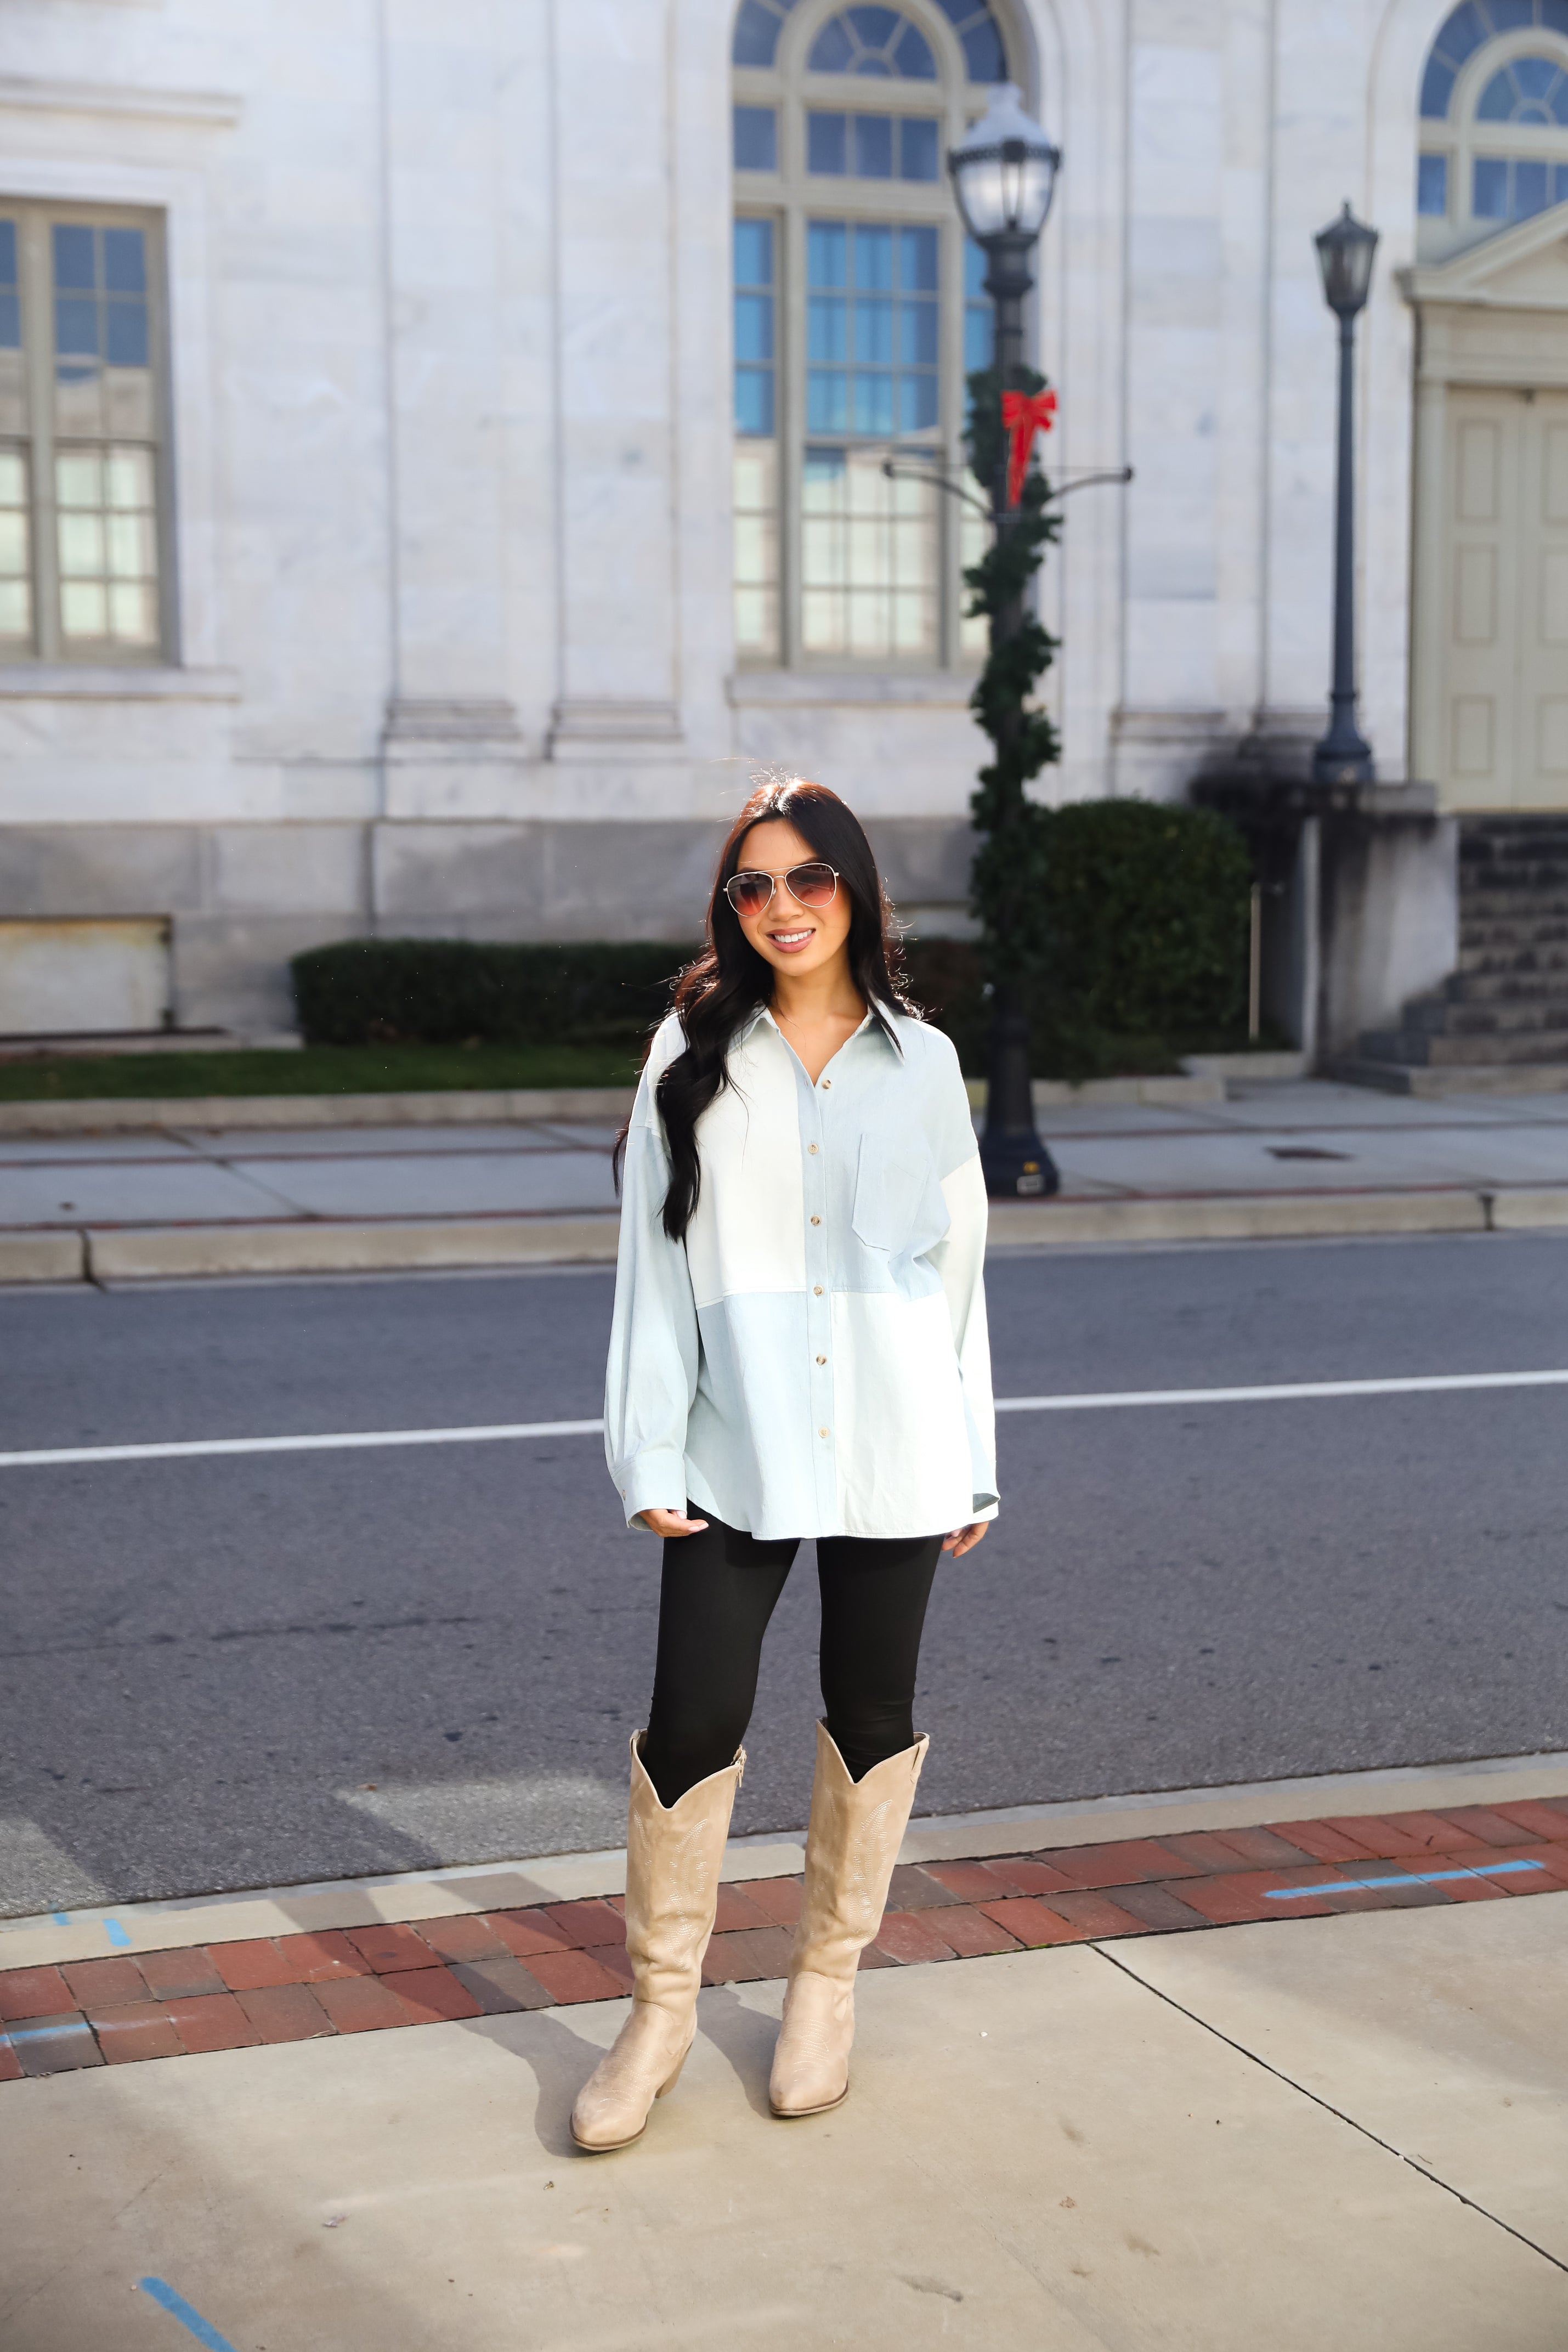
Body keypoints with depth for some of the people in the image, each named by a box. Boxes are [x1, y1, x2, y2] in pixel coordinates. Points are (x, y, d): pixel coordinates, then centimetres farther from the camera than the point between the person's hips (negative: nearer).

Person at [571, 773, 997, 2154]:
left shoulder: (922, 1062, 6)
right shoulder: (695, 1056, 3)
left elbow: (959, 1265, 8)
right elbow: (655, 1263, 1)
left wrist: (973, 1467, 7)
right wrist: (648, 1458, -4)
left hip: (892, 1450, 1)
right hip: (737, 1450, -1)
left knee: (871, 1717, 11)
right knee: (692, 1725, -3)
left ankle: (829, 1979, 30)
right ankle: (663, 2007, 15)